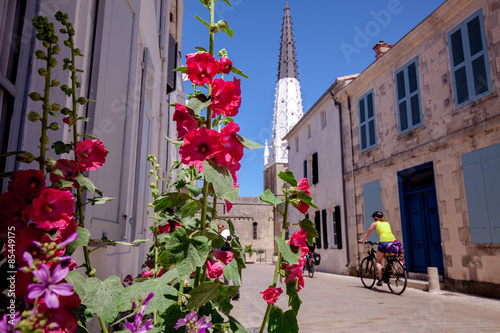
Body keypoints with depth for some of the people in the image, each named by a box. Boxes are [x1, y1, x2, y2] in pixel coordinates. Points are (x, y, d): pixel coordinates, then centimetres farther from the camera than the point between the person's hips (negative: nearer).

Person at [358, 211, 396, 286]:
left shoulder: (375, 224, 14)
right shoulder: (387, 223, 26)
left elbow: (367, 234, 21)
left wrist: (362, 240, 36)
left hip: (384, 242, -4)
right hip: (393, 241, 4)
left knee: (378, 261, 8)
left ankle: (380, 279, -4)